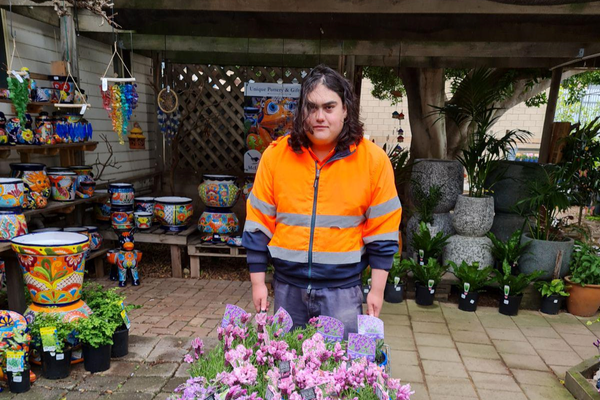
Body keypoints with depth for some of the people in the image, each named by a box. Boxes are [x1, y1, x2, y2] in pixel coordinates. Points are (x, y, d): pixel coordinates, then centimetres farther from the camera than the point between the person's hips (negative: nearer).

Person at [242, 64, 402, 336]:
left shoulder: (373, 159, -6)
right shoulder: (275, 155, -4)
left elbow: (382, 230, -2)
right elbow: (259, 224, 1)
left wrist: (377, 289, -3)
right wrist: (258, 282, 1)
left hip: (342, 290, -1)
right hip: (287, 286, 2)